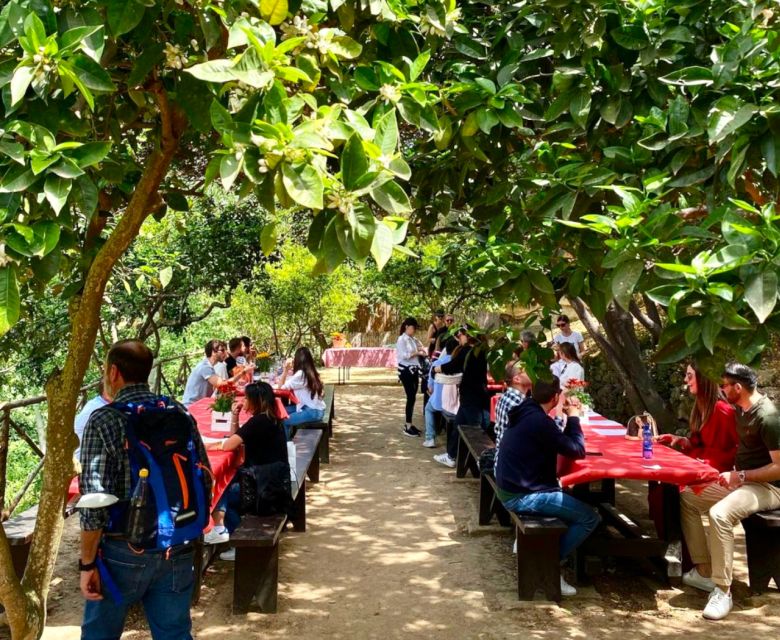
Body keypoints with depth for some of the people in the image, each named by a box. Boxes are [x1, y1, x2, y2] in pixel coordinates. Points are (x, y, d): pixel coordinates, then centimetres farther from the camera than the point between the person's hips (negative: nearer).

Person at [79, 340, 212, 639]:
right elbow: (205, 483, 5)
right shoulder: (181, 415, 0)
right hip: (177, 551, 4)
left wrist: (87, 562, -8)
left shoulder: (103, 421, -13)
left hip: (123, 552, -4)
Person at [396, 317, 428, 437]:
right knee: (411, 397, -9)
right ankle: (408, 427, -4)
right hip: (406, 371, -8)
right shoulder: (402, 339, -10)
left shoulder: (413, 340, 14)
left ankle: (409, 424, 19)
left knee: (412, 397, 10)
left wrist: (422, 352, -5)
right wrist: (417, 353, -14)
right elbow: (404, 356, -19)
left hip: (414, 370, 8)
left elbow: (418, 350, 16)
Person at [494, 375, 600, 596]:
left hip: (511, 489, 10)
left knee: (568, 494, 30)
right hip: (522, 496, -10)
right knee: (589, 518, -7)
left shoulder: (526, 412, 7)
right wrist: (573, 418, -4)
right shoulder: (539, 421, -23)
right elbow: (577, 451, -17)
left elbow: (561, 443, 17)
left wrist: (568, 419, 7)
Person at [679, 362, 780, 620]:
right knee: (687, 498, 5)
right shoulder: (741, 409, 6)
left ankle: (722, 590, -23)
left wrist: (741, 476, -24)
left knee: (720, 514, -34)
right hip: (742, 479, 10)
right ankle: (705, 572, 6)